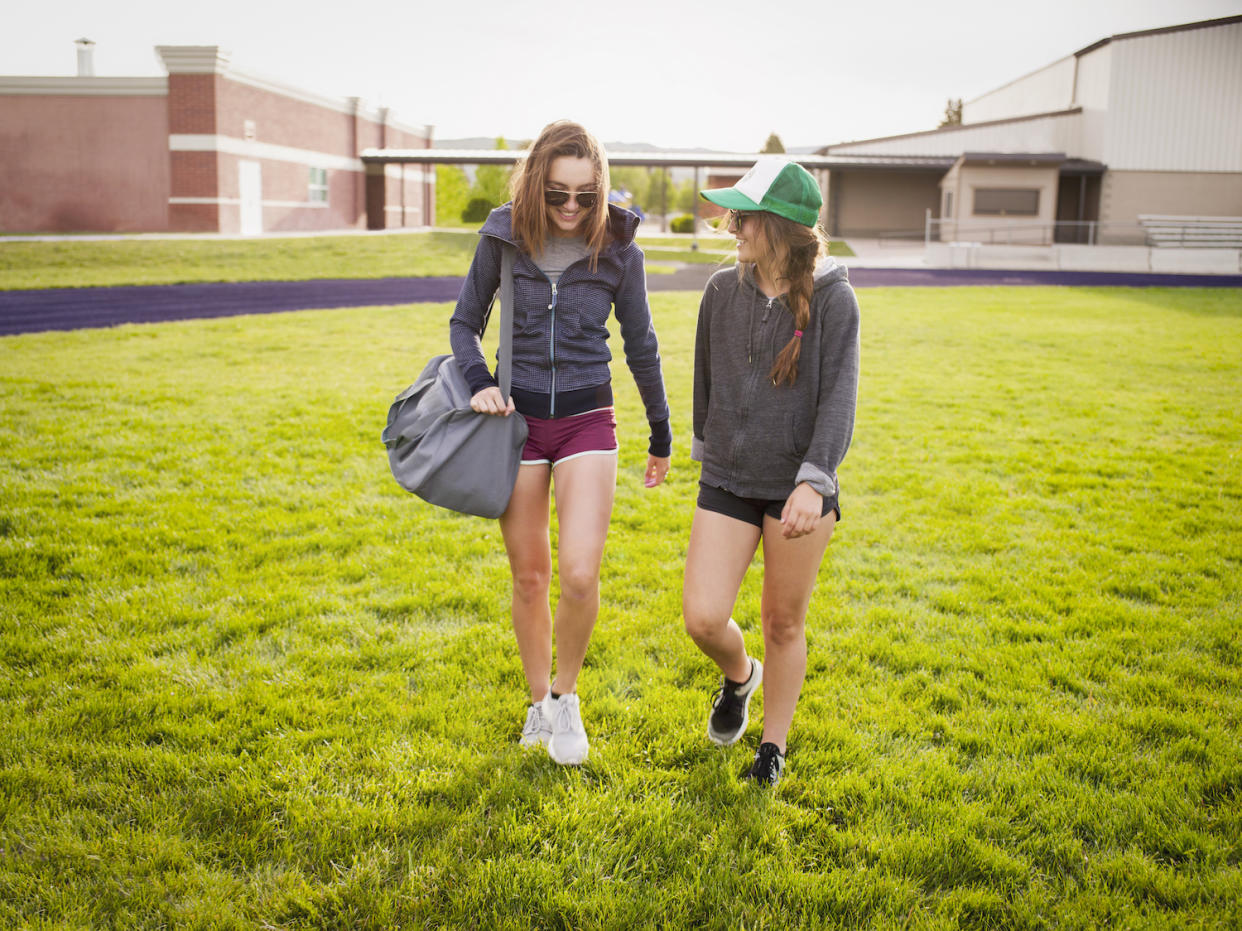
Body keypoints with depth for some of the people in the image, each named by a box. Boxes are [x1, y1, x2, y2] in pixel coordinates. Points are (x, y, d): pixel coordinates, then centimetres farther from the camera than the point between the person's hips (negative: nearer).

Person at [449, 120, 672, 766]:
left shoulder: (618, 249, -4)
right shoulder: (503, 238, -3)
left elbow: (641, 346, 6)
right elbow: (465, 320, 10)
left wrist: (661, 435, 14)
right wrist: (479, 381, -10)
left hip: (587, 421, -1)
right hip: (518, 418, 1)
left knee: (579, 573, -14)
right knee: (529, 577, 9)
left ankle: (566, 694, 12)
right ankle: (538, 704, 29)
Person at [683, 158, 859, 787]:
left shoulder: (832, 298, -9)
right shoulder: (722, 291, 2)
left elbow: (838, 397, -14)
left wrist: (813, 479, -25)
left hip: (799, 487, -3)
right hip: (727, 481, 3)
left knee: (784, 623, 9)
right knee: (702, 619, -7)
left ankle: (773, 744, 31)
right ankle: (739, 676, 30)